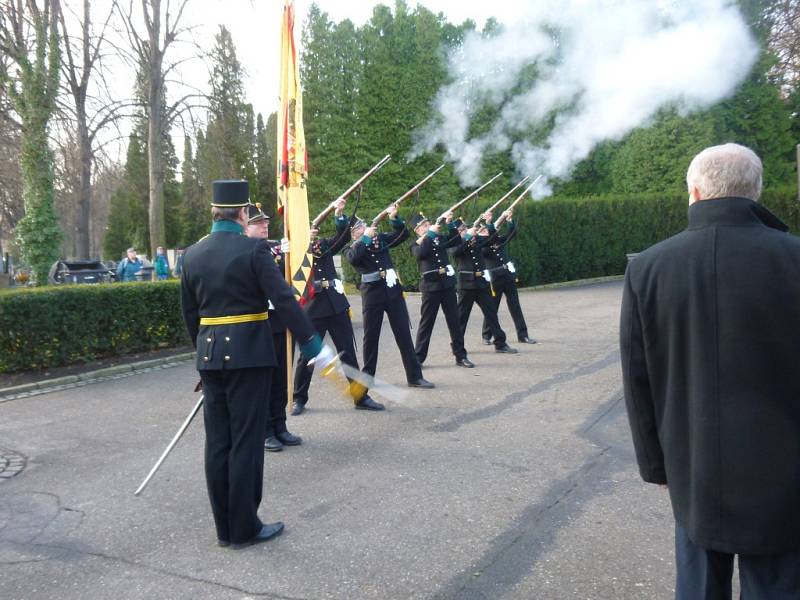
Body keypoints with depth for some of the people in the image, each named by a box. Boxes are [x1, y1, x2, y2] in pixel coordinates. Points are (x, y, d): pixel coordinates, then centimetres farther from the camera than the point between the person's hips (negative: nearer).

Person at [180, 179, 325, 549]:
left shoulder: (192, 255, 8)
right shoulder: (254, 249, -10)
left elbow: (189, 313, 13)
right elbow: (284, 299, -16)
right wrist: (311, 342, -13)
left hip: (209, 355, 6)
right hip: (248, 354, -6)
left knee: (217, 441, 10)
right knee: (246, 441, 1)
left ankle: (224, 528, 19)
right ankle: (244, 528, 9)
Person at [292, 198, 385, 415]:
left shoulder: (324, 244, 10)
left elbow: (343, 237, -3)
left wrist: (339, 214, -16)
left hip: (337, 305, 4)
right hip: (312, 309, -4)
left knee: (348, 352, 8)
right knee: (307, 355, 5)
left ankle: (360, 396, 16)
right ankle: (299, 399, 21)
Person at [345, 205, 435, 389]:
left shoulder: (380, 238, 11)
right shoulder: (351, 248, 2)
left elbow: (403, 235, 8)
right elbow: (353, 258, -20)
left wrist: (394, 218, -8)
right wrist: (366, 237, -18)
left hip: (392, 290, 2)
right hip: (372, 293, -2)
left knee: (404, 334, 3)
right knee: (371, 336, 7)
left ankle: (415, 376, 7)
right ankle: (367, 376, 21)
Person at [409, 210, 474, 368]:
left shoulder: (440, 238, 10)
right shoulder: (416, 244, 0)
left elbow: (457, 241, 3)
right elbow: (420, 254, -20)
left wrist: (450, 224, -7)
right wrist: (430, 233, -19)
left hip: (448, 284, 3)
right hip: (430, 287, -3)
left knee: (454, 321, 7)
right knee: (426, 323, 3)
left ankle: (460, 355, 15)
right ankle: (418, 358, 12)